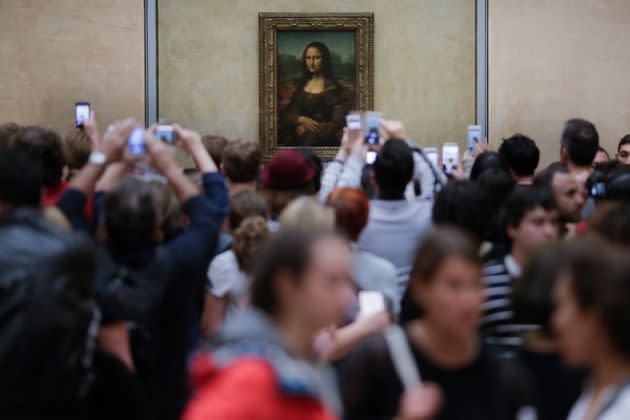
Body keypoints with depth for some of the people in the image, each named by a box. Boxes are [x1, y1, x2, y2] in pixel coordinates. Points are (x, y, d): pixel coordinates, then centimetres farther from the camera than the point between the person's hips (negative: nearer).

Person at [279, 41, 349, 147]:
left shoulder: (334, 89, 1)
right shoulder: (301, 86, 16)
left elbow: (337, 122, -5)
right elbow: (287, 115, 11)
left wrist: (307, 130, -11)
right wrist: (301, 120, -11)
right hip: (297, 140, 3)